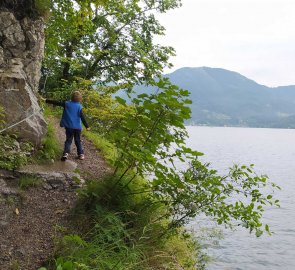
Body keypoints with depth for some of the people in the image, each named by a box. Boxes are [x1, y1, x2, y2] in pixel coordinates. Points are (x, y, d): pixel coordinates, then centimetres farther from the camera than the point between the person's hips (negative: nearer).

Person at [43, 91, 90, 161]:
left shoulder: (66, 103, -1)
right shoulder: (79, 106, -6)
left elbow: (57, 102, -1)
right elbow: (82, 117, -8)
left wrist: (46, 100, 6)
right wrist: (87, 126, -3)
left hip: (69, 126, 1)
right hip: (77, 127, -1)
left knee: (68, 140, 6)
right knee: (78, 141, 13)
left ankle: (66, 153, -14)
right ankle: (81, 154, 12)